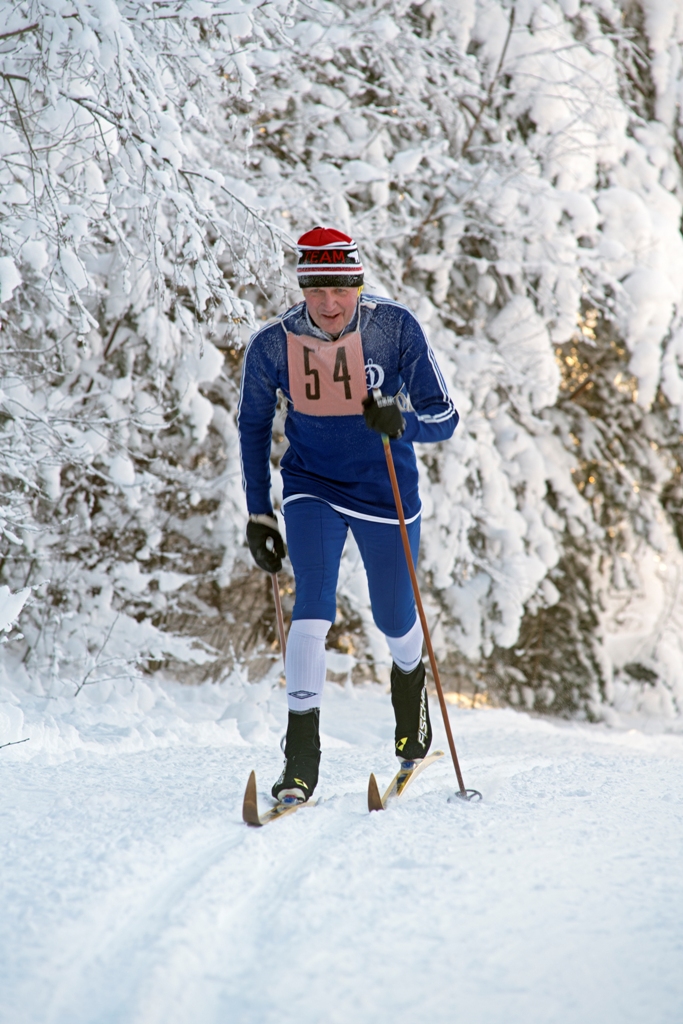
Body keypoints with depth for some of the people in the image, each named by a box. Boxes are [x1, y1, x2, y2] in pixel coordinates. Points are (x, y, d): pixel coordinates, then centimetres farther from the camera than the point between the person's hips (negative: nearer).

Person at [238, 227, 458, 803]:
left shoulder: (396, 328, -20)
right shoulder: (273, 345, -16)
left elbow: (444, 419, -16)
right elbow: (253, 426, 1)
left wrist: (400, 423, -38)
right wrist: (259, 515, 2)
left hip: (387, 495, 0)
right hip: (312, 490, 0)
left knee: (395, 622, 14)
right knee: (313, 611, -18)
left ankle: (410, 679, 50)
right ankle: (302, 756, -10)